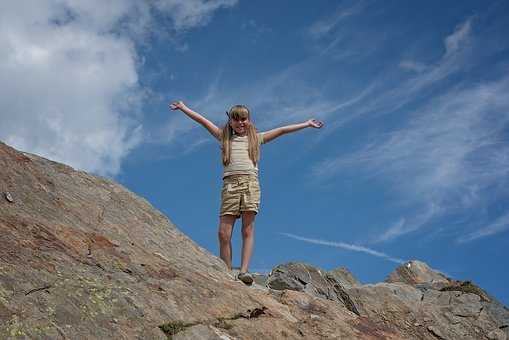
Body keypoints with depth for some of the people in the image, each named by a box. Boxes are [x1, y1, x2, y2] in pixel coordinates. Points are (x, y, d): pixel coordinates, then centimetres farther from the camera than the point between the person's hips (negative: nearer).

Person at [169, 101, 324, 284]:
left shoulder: (256, 138, 20)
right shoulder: (224, 137, 21)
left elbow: (282, 130, 20)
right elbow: (203, 120, 21)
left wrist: (307, 124, 23)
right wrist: (183, 108, 23)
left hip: (250, 184, 0)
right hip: (230, 185, 1)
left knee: (248, 231, -8)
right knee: (223, 233, -9)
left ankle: (244, 271, -15)